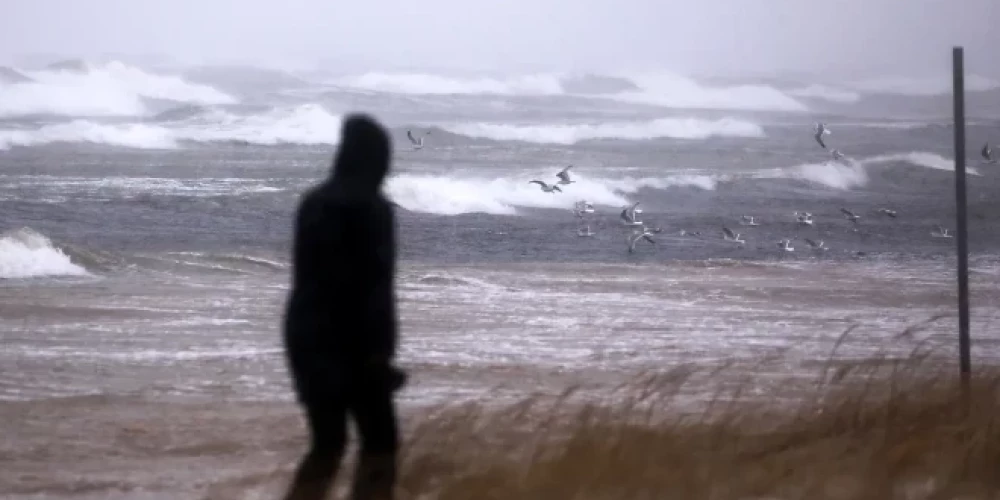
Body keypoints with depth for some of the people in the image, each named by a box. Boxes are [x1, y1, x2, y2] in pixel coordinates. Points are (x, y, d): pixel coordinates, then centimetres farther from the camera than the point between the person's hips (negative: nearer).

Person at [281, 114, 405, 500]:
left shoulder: (313, 203, 11)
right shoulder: (370, 208, -11)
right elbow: (375, 286, -16)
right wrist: (379, 353, -14)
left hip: (307, 335, 7)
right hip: (349, 342, -7)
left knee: (327, 442, 12)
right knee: (379, 441, -1)